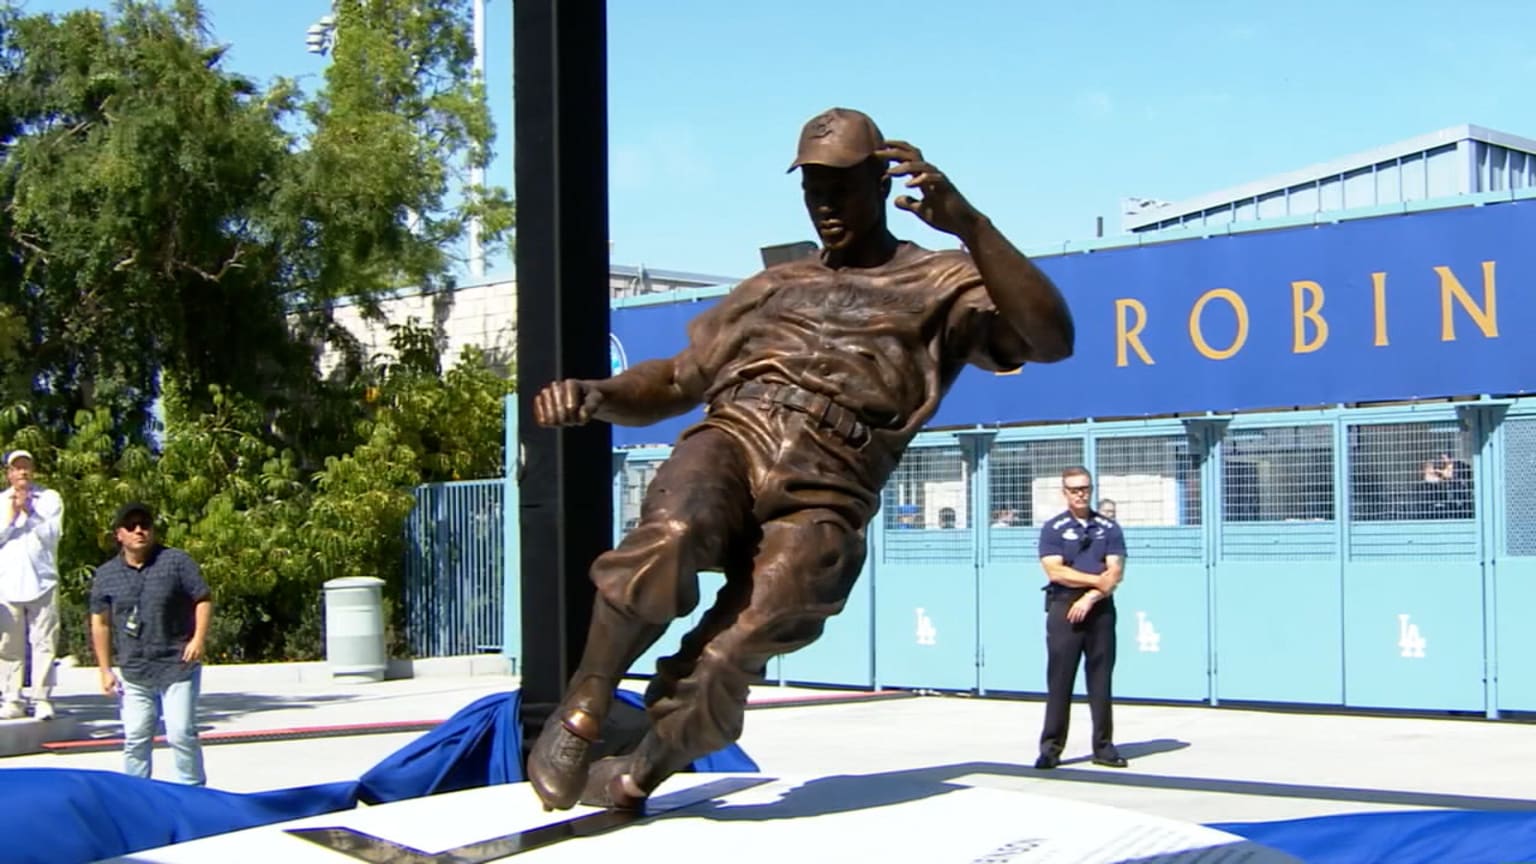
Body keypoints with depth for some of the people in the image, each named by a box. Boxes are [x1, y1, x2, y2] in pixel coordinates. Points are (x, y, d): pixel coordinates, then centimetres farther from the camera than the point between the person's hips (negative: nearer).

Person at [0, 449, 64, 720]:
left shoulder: (50, 498, 6)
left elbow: (52, 534, -4)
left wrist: (30, 513, -14)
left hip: (42, 582, -2)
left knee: (44, 642, -6)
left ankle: (42, 699, -4)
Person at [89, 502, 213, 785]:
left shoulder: (176, 561, -3)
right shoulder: (106, 575, 5)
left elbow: (203, 599, -1)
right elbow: (100, 623, 11)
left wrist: (199, 638, -14)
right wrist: (105, 670, 8)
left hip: (178, 667, -3)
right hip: (134, 673, 3)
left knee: (181, 734, -5)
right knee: (135, 740, 5)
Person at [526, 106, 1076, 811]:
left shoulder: (942, 285, 15)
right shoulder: (774, 286, 30)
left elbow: (1050, 340, -4)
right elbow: (676, 382, 30)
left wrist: (967, 223, -17)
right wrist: (598, 396, 7)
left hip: (821, 498, -3)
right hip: (731, 437, 3)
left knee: (721, 668, -26)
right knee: (669, 536, -35)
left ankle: (636, 777, -1)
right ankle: (582, 710, -19)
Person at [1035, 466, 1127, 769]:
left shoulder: (1109, 528, 10)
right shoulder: (1053, 528, 4)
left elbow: (1116, 572, 0)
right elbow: (1055, 571, -8)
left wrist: (1090, 597, -13)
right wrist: (1098, 580, -8)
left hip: (1100, 609, 2)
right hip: (1064, 608, -2)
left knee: (1101, 679, 4)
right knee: (1059, 680, -3)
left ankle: (1104, 746, 10)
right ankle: (1051, 747, -1)